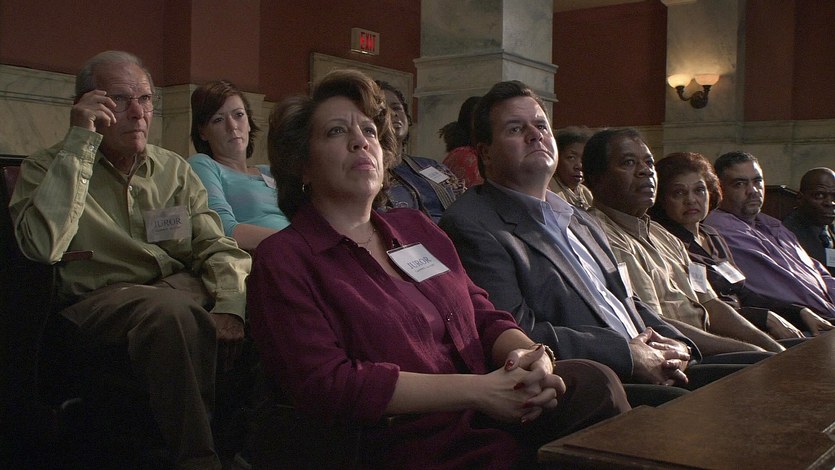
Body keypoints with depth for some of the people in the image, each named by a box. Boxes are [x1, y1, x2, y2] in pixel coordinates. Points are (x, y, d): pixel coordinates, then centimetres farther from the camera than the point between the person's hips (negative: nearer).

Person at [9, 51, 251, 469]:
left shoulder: (174, 169, 16)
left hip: (183, 287, 4)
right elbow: (43, 247, -16)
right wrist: (80, 143, -14)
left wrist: (230, 305, -14)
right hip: (101, 299, -4)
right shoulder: (45, 168, 5)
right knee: (168, 308, -36)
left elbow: (216, 246, 8)